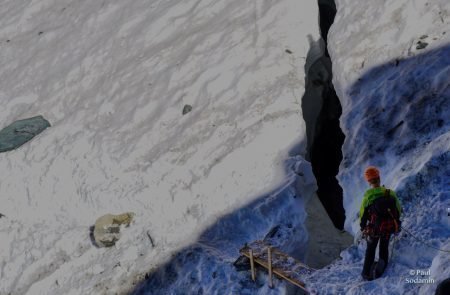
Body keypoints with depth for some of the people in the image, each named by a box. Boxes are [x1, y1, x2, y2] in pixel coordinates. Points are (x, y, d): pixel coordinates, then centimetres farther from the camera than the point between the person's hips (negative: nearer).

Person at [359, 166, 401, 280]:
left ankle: (367, 273, 21)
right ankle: (382, 264, 8)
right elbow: (398, 209, 0)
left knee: (371, 249, 18)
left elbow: (363, 215, -8)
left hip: (374, 228, -1)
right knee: (384, 247, 24)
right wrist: (396, 222, 17)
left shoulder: (367, 197, -17)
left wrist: (362, 228, 8)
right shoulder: (390, 193, -11)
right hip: (389, 227, 1)